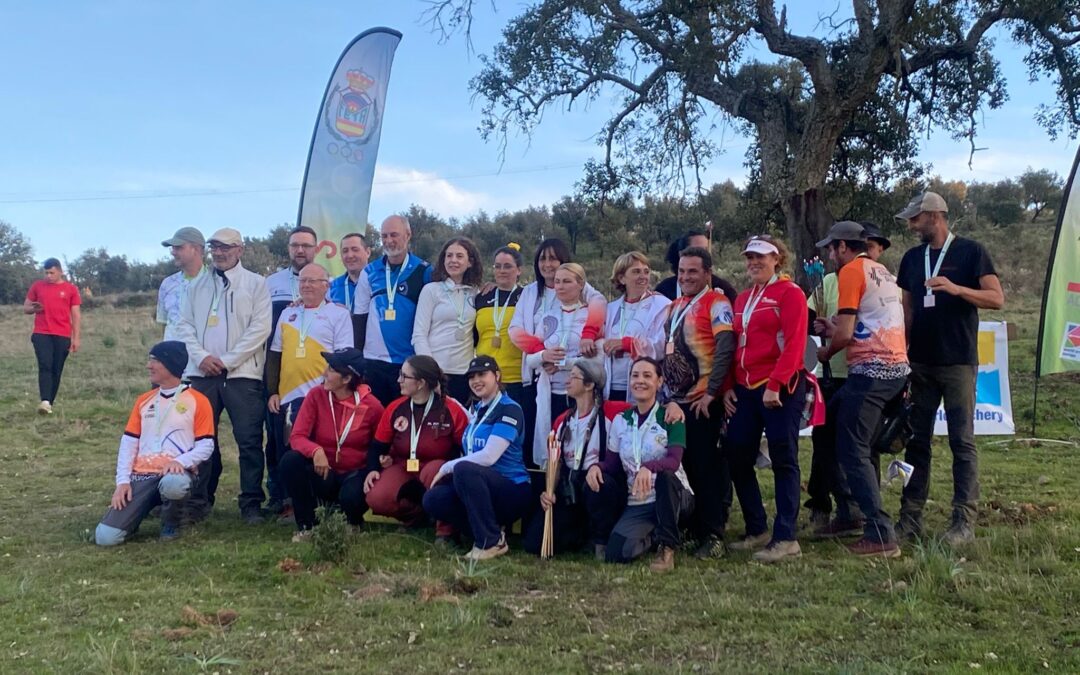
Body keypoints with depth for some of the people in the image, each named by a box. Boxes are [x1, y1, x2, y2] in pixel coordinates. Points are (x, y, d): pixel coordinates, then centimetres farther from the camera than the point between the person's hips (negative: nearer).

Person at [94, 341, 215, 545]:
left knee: (173, 485, -43)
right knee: (105, 537, -16)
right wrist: (122, 481, -1)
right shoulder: (143, 401, 16)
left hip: (176, 472, -3)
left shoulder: (198, 401, 1)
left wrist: (180, 461, -21)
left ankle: (170, 525, -8)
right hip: (141, 475, 3)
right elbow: (128, 442, 11)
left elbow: (206, 446, -2)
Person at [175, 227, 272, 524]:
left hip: (242, 374, -3)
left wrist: (227, 361, -11)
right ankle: (199, 500, 18)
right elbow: (184, 325, 11)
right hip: (201, 373, 4)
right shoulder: (197, 285, 15)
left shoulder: (256, 283, 2)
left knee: (249, 441, -3)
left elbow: (260, 327, -6)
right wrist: (201, 356, -7)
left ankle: (251, 504, 5)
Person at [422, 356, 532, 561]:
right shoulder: (476, 409, 14)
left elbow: (488, 457, -20)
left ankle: (492, 541, -20)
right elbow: (470, 456, 17)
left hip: (512, 491, -7)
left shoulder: (509, 409, -10)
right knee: (432, 499, -16)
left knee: (464, 469, -33)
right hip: (480, 488, 7)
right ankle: (488, 528, -1)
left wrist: (447, 467, -13)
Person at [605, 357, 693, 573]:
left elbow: (674, 461, -21)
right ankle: (655, 536, 10)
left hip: (674, 497, -2)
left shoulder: (670, 416, -6)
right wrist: (596, 466, -16)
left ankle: (667, 546, -18)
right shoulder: (620, 420, 6)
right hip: (638, 504, 3)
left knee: (665, 474, -38)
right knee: (617, 553, -25)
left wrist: (649, 467, -41)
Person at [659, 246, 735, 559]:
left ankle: (713, 535, 5)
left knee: (705, 466, -3)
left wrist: (711, 391, -20)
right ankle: (694, 527, 23)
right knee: (684, 465, 12)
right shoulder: (674, 307, 16)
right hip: (676, 399, 8)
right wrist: (665, 387, 15)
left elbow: (725, 348, -17)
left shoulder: (716, 303, -7)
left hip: (702, 400, -7)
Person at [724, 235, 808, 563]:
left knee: (783, 460, -3)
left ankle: (785, 538, 3)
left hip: (780, 388, -7)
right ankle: (756, 530, 20)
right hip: (745, 389, 8)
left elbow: (794, 344, -14)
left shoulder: (790, 293, -5)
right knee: (737, 457, 6)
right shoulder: (742, 299, 17)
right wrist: (729, 386, 8)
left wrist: (775, 386, -20)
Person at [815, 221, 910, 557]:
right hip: (896, 367, 9)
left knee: (853, 452, -6)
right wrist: (836, 328, 24)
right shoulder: (881, 271, 19)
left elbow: (845, 335, -13)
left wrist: (826, 353, 5)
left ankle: (881, 535, -9)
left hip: (870, 370, -9)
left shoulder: (852, 271, -7)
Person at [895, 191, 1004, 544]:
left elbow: (997, 299, -8)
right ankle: (911, 517, 11)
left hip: (958, 362, -5)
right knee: (917, 440, 6)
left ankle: (964, 522, 2)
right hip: (920, 362, 5)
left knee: (962, 441, -2)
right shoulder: (912, 258, 12)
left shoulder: (970, 252, -2)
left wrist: (956, 289, -24)